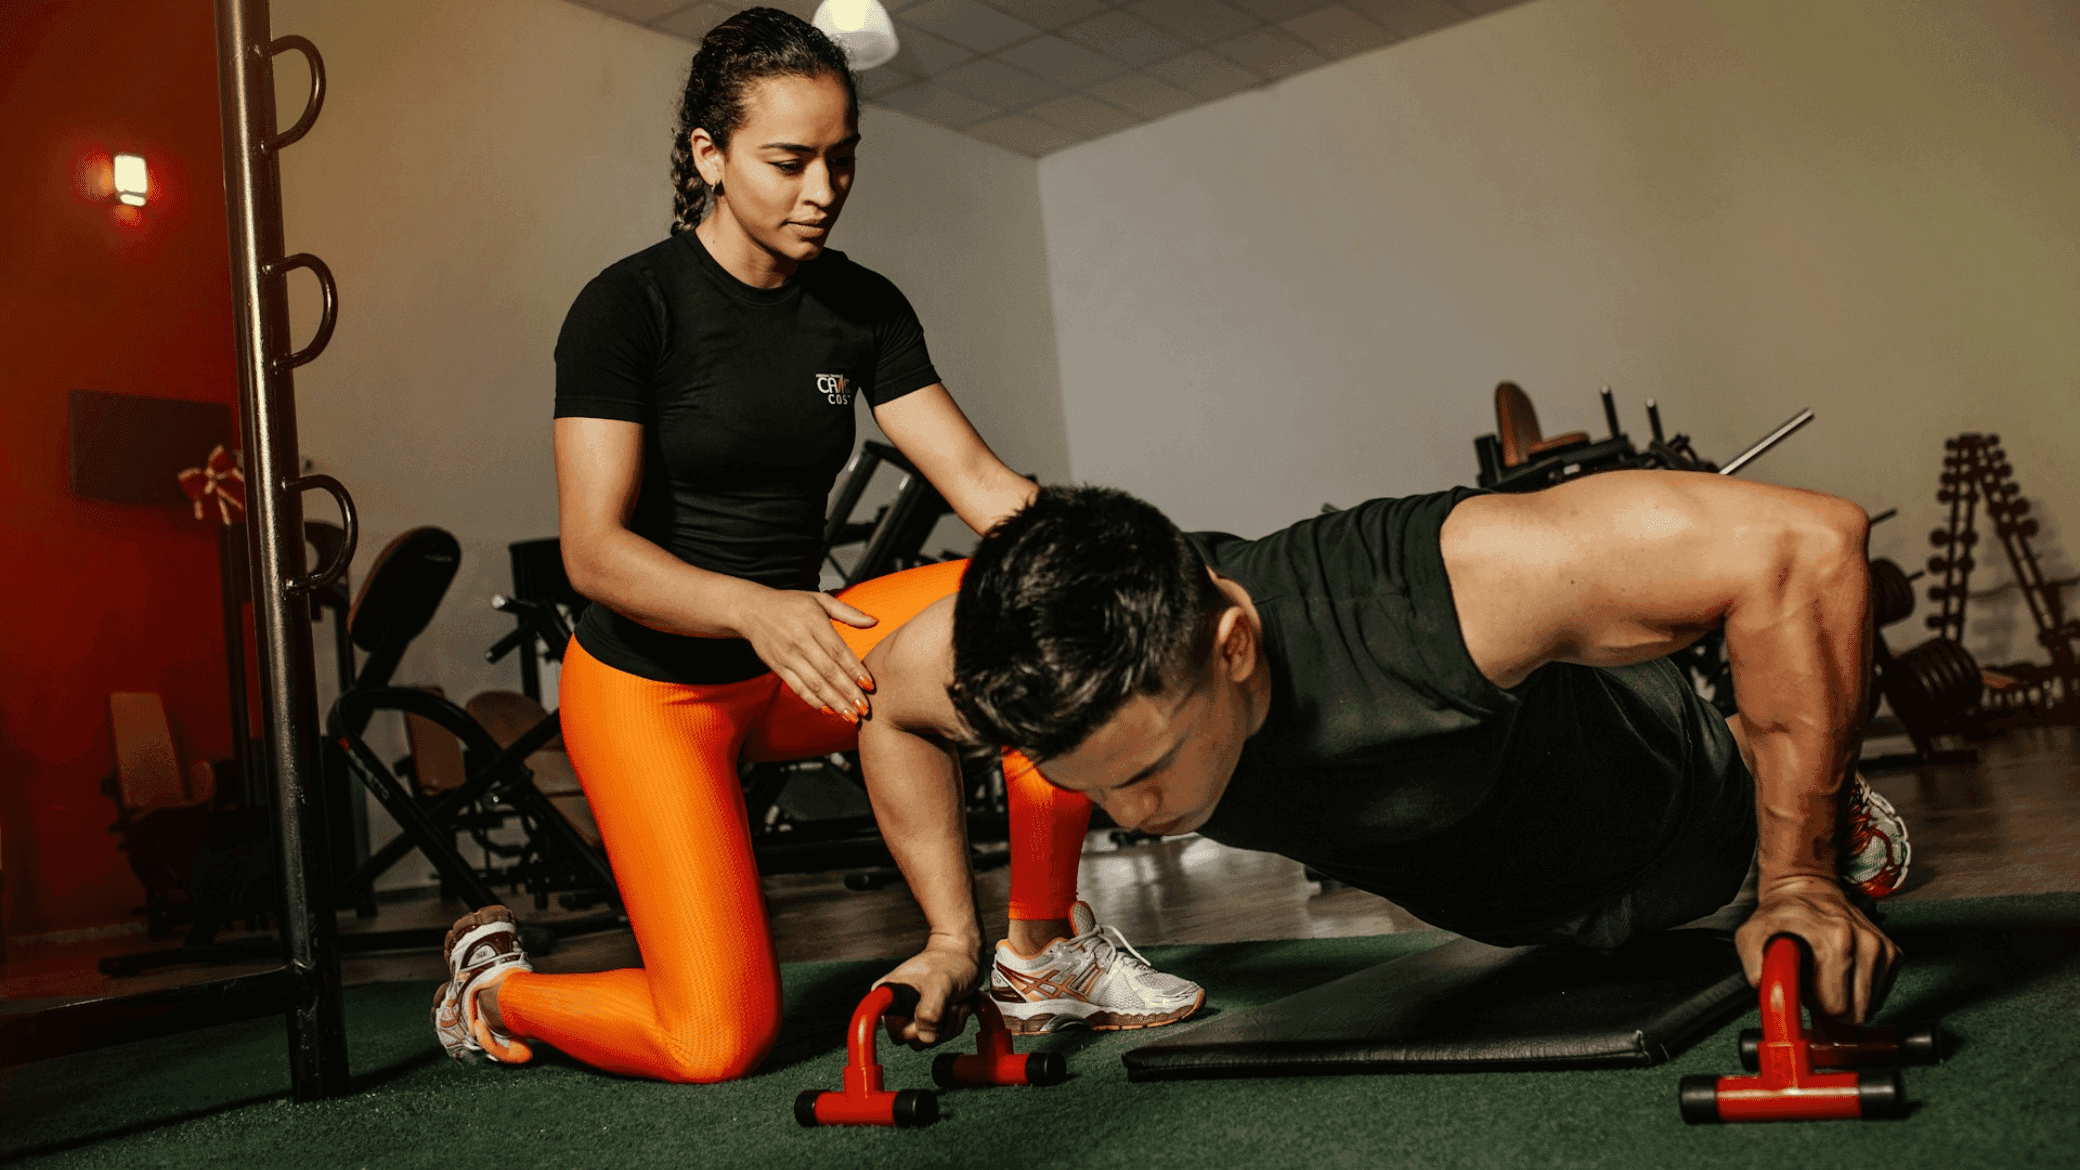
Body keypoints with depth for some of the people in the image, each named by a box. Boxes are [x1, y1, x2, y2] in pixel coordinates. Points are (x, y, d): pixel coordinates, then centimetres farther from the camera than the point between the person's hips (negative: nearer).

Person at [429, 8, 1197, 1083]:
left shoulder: (863, 309, 0)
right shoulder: (628, 307, -16)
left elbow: (980, 481, -7)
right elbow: (593, 549, -24)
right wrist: (757, 608, -43)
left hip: (789, 665, 5)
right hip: (650, 684, -5)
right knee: (718, 1039, -13)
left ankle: (1045, 946, -4)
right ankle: (493, 983, 18)